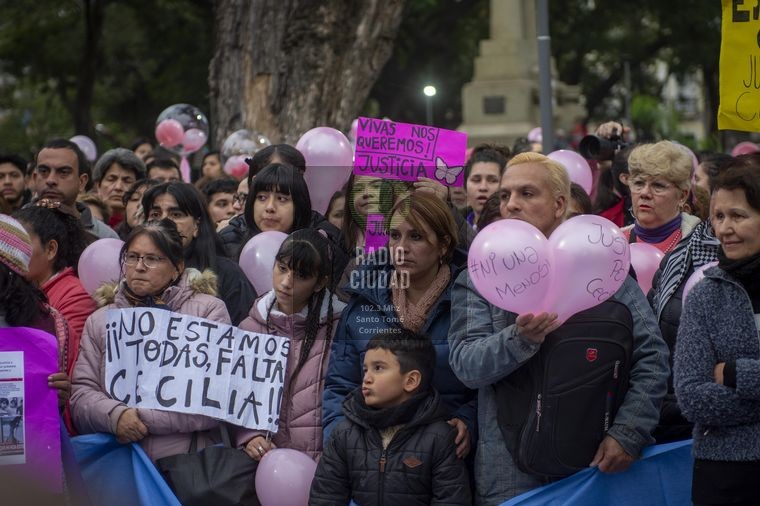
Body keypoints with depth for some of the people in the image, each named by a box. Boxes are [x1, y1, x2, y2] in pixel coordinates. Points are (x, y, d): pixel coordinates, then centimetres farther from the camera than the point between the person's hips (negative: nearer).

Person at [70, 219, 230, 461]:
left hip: (189, 458, -3)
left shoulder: (208, 310, 8)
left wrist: (144, 417, -8)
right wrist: (115, 416, -13)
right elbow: (82, 393, 10)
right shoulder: (99, 321, 20)